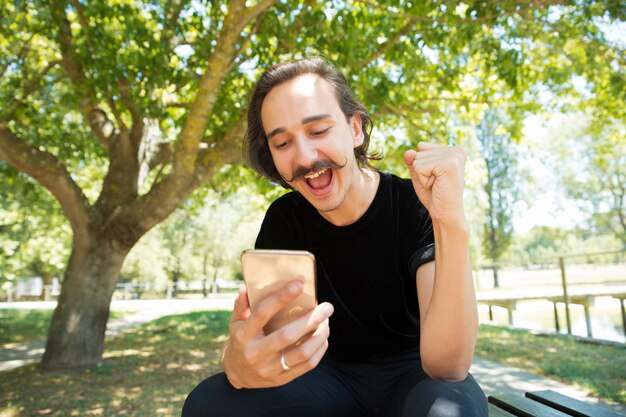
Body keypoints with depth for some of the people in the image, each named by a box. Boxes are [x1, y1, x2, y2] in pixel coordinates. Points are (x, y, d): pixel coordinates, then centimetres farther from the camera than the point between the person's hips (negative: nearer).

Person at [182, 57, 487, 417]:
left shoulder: (417, 207, -19)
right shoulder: (283, 219, -8)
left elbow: (447, 368, -28)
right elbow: (254, 325, -17)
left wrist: (452, 224, -42)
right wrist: (240, 362, -42)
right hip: (331, 375, 2)